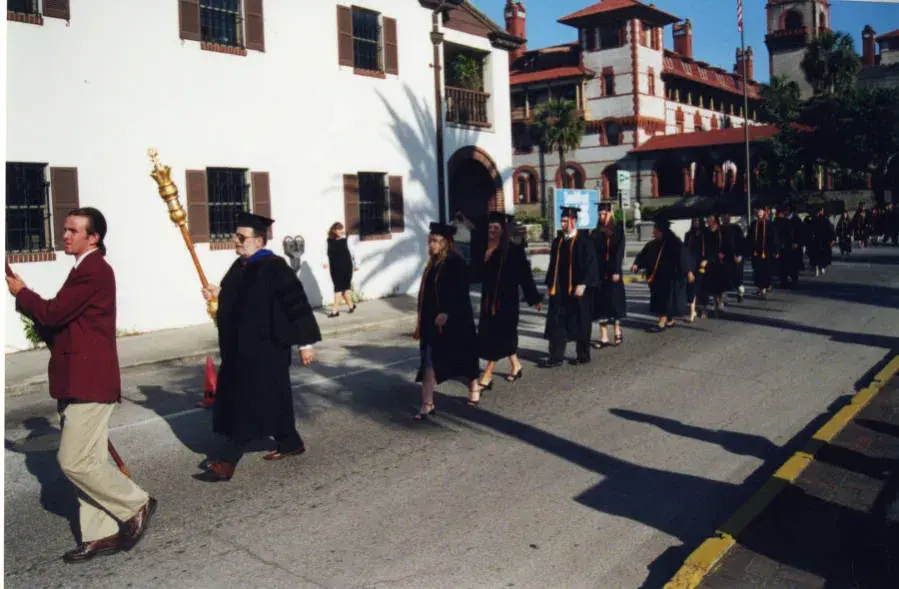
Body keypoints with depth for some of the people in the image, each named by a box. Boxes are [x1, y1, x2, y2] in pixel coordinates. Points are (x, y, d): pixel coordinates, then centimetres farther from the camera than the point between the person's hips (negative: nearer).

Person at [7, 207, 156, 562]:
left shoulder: (93, 270, -14)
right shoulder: (86, 269, 19)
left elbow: (53, 312, -18)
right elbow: (63, 320, 21)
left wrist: (20, 292, -2)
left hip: (89, 381, -10)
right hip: (80, 379, 10)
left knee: (74, 461, -7)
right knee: (86, 460, 12)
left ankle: (136, 505, 7)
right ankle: (101, 534, 19)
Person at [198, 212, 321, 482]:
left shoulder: (273, 268, -17)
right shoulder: (240, 266, 9)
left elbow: (296, 303, -17)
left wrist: (305, 342, -17)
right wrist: (218, 294, 5)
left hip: (264, 347, -9)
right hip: (241, 346, 9)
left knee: (248, 403, -5)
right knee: (269, 399, 17)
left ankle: (227, 461, -3)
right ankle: (290, 442, 32)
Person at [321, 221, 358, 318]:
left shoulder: (345, 240, -4)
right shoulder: (329, 241, 0)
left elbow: (352, 253, 5)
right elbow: (325, 252, -3)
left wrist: (356, 264, 10)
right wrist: (325, 261, -23)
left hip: (346, 267, -2)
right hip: (335, 268, 3)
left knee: (339, 288, -5)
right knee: (343, 287, 10)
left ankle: (335, 310, -5)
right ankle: (350, 305, 28)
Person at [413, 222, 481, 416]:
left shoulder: (456, 263, -12)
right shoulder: (433, 264, 11)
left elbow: (460, 293, -20)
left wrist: (447, 313, -27)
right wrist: (421, 322, 16)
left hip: (454, 321, -7)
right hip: (432, 322, 7)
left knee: (462, 357, 10)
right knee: (430, 361, 1)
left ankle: (474, 389, 33)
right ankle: (427, 404, 0)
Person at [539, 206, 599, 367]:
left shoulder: (583, 240, -8)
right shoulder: (558, 241, 11)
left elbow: (590, 264, -12)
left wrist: (582, 284, -18)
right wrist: (550, 284, 12)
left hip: (577, 289, -5)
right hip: (559, 290, 5)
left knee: (580, 323, 6)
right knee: (557, 323, 2)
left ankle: (583, 355, 19)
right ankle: (556, 357, 5)